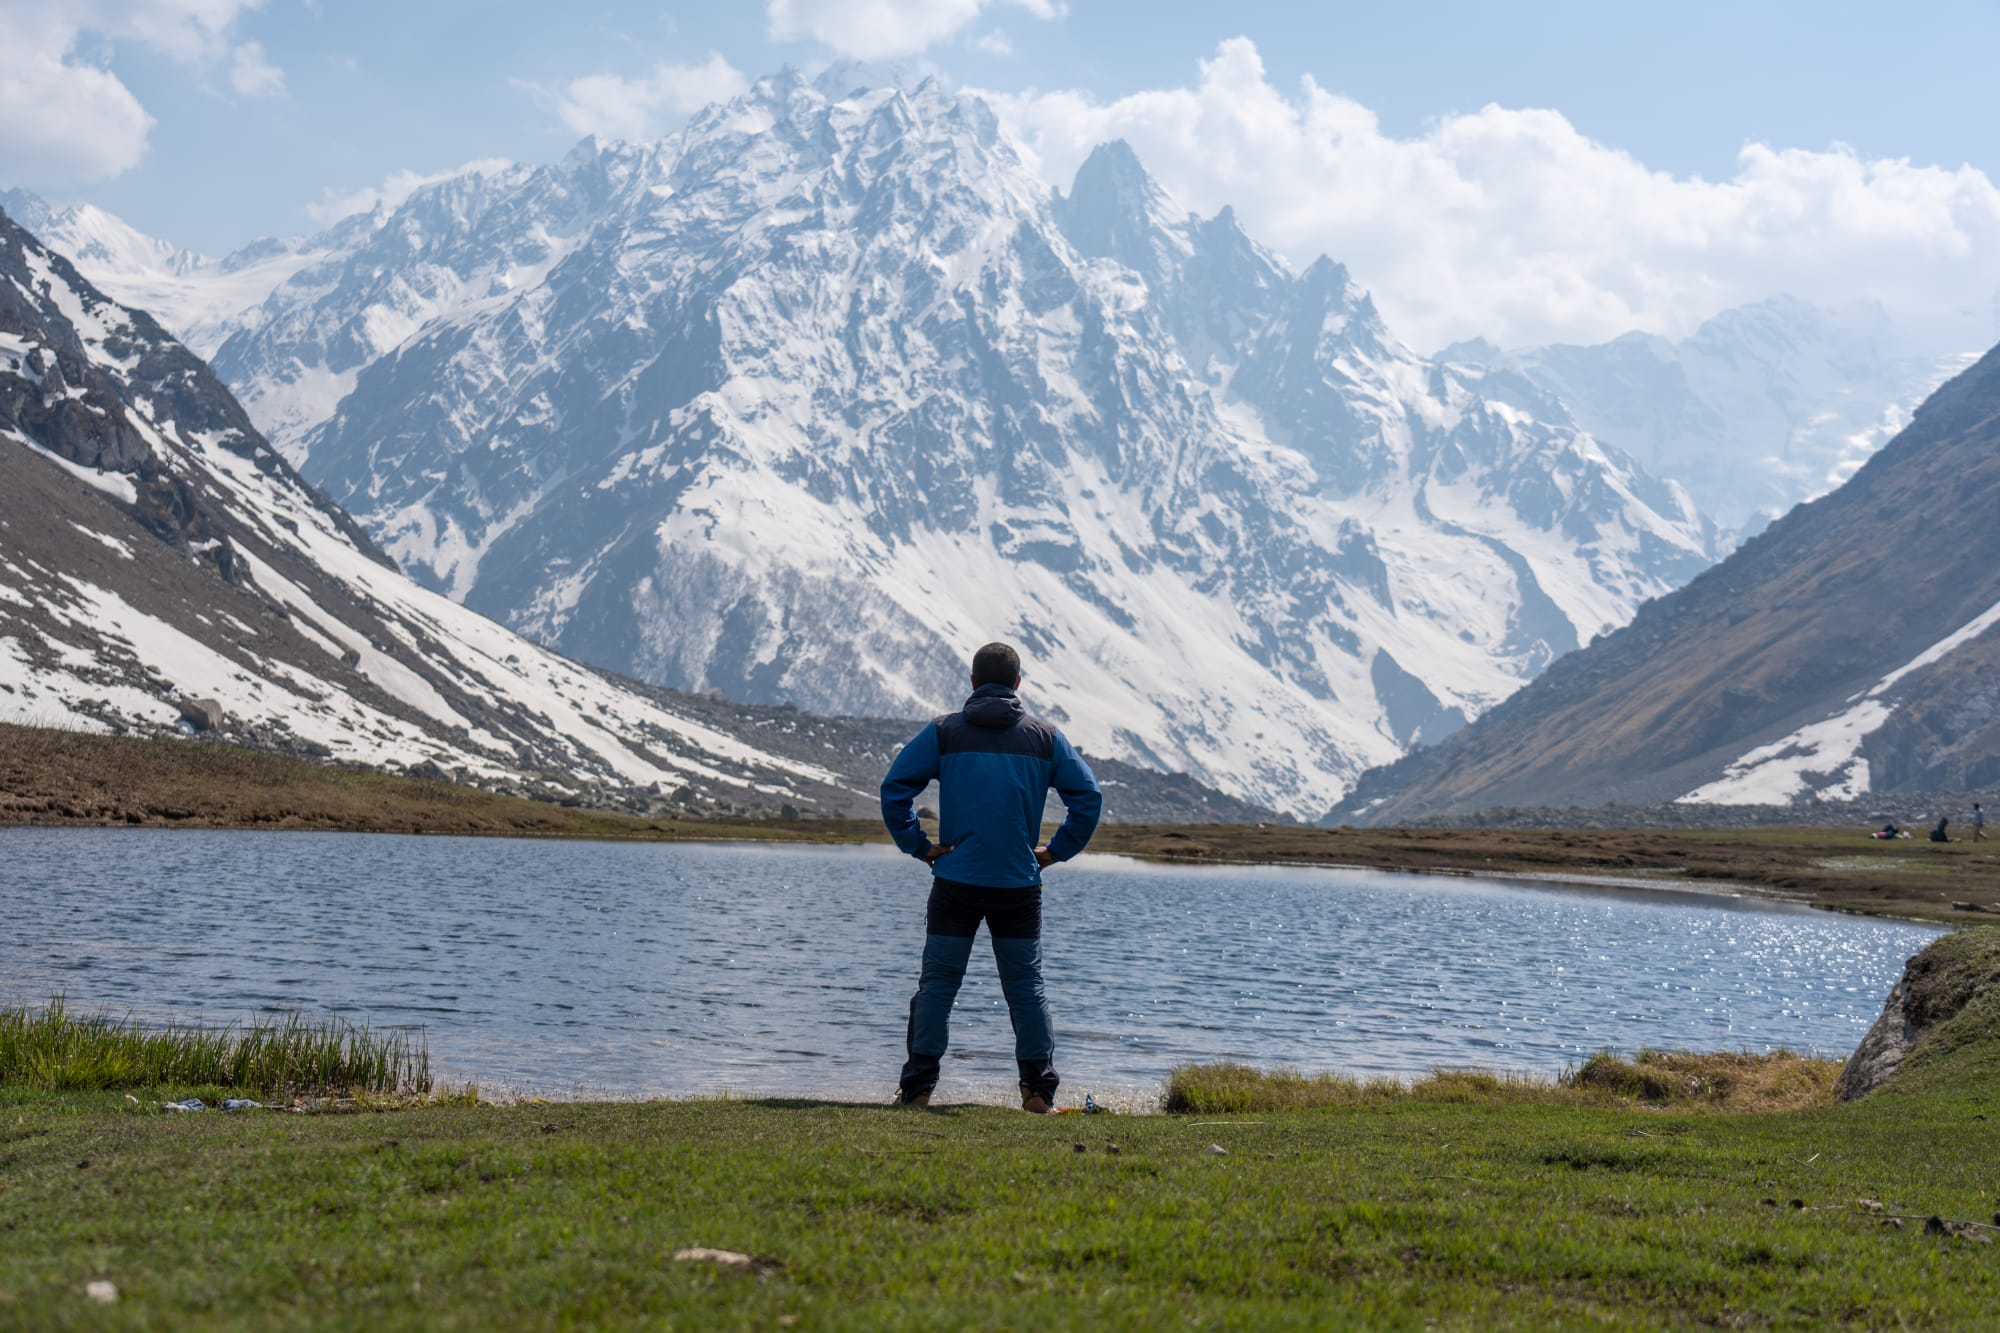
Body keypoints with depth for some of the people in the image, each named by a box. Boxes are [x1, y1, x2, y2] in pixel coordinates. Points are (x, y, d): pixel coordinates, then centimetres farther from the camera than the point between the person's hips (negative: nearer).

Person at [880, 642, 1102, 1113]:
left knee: (937, 983, 4)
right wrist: (1055, 851, 7)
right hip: (1020, 885, 1)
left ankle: (917, 1087, 1)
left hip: (955, 882, -1)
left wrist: (918, 845, 2)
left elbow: (894, 787, -4)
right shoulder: (1045, 738, 5)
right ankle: (1039, 1089, 7)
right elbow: (1088, 797, 2)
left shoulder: (943, 732, 2)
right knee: (1026, 987, 8)